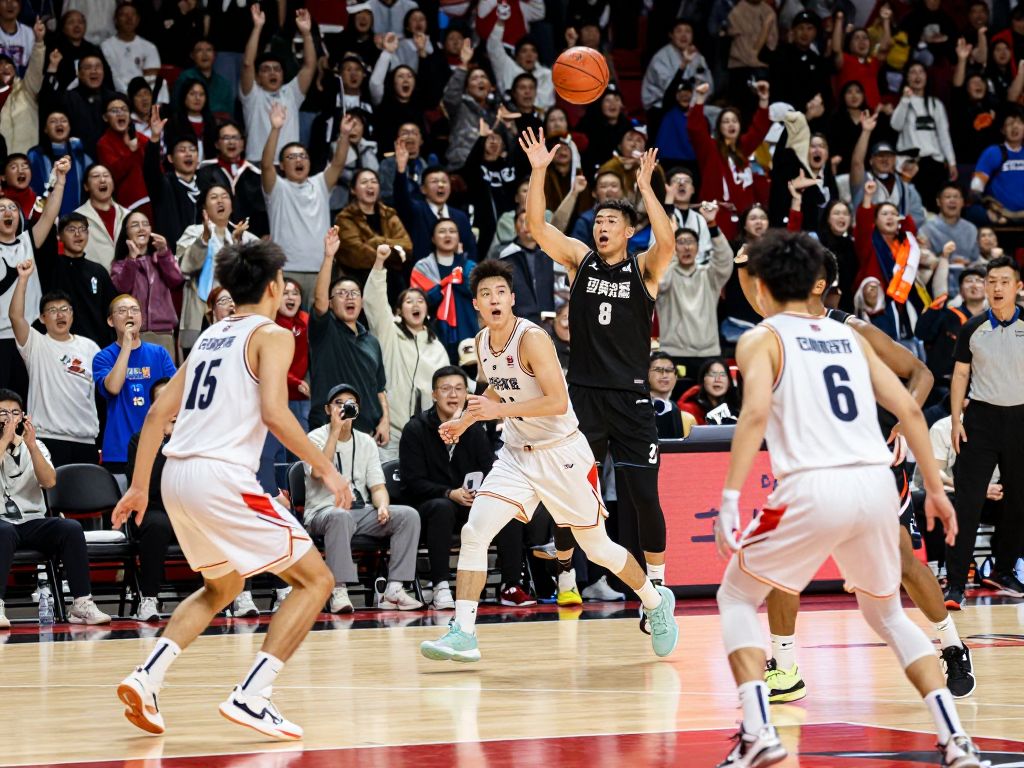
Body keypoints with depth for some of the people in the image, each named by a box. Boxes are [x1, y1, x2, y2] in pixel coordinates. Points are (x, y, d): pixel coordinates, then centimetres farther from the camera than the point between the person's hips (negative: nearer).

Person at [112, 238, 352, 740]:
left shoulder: (210, 337, 21)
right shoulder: (271, 335, -1)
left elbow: (158, 412, 19)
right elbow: (274, 413, -17)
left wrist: (139, 486, 23)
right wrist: (326, 469, -10)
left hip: (177, 474, 8)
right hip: (223, 476, -8)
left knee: (222, 587, 29)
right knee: (314, 579, 1)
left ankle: (147, 677, 11)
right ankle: (251, 696, -11)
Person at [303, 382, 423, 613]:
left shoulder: (366, 442, 13)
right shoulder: (317, 437, -1)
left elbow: (377, 485, 9)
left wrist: (382, 505, -15)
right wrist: (335, 430, -18)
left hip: (361, 512, 5)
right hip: (324, 512, -5)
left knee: (409, 515, -18)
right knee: (341, 516, -41)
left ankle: (394, 589, -22)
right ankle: (338, 591, -39)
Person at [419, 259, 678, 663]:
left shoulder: (532, 338, -21)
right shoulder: (482, 342, 2)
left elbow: (558, 402, -28)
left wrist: (500, 411, -31)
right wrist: (464, 421, 10)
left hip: (561, 452, -6)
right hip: (516, 454, 6)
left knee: (597, 547, 7)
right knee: (474, 532, -13)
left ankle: (656, 602, 32)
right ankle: (463, 633, -12)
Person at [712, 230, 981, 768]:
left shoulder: (760, 339, 7)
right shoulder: (849, 336, 22)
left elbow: (755, 412, -11)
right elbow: (909, 409, 16)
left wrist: (729, 499, -15)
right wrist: (935, 489, 22)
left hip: (814, 487, -5)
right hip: (877, 483, 5)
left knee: (736, 598, 16)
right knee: (885, 612, 26)